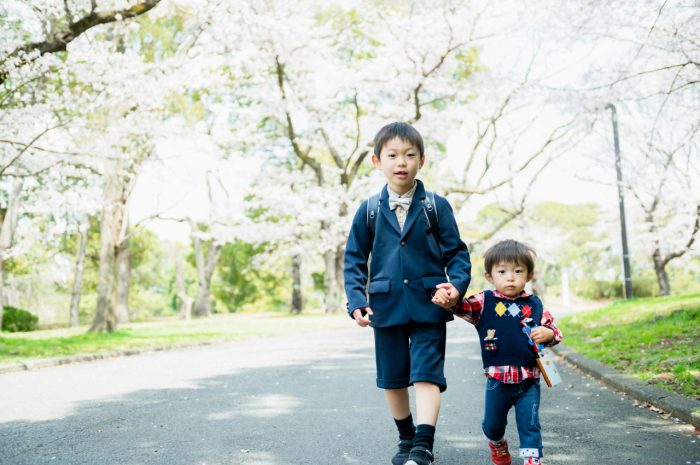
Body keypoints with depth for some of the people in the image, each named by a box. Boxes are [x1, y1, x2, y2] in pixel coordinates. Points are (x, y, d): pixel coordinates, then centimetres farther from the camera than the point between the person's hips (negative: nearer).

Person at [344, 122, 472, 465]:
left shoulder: (436, 206, 0)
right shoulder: (368, 210, 2)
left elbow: (456, 252, 3)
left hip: (428, 305, -2)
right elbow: (354, 259, 5)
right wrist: (356, 300, -6)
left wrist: (458, 283, -15)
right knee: (392, 377, 12)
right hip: (386, 305, 2)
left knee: (426, 373, -9)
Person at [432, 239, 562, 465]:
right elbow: (462, 307, -19)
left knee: (529, 424, 0)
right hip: (497, 380, 1)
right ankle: (498, 446, 49)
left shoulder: (535, 305, -1)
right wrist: (450, 300, -41)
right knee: (493, 424, 19)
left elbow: (554, 331, 8)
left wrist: (548, 333, -16)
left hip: (528, 381, -1)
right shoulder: (484, 303, -5)